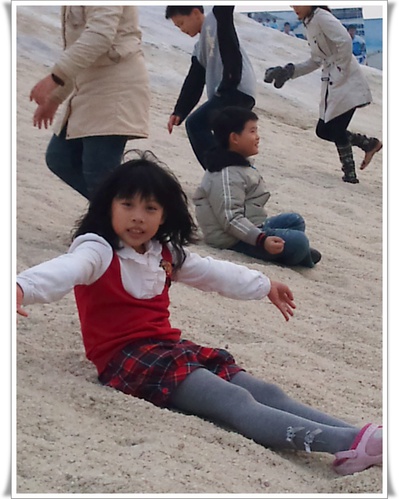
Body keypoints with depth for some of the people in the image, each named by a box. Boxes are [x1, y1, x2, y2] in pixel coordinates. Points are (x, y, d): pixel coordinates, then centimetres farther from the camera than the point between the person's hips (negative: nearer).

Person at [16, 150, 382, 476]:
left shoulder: (166, 254, 17)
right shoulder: (98, 251, -8)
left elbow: (213, 272, 31)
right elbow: (66, 270, -31)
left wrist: (265, 286, 43)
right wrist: (21, 288, -53)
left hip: (171, 347, 9)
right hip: (127, 357, -9)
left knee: (267, 393, -11)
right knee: (237, 402, -28)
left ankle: (360, 437, -26)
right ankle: (346, 441, -46)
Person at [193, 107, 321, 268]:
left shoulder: (238, 164, 13)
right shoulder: (227, 175, -22)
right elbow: (231, 219, -30)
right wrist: (262, 239, -37)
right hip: (237, 239, -12)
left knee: (294, 220, 19)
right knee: (298, 242, -22)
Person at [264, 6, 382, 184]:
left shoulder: (322, 17, -11)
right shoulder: (310, 24, 17)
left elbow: (345, 41, -25)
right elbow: (315, 61, 18)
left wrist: (341, 69, -19)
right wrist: (290, 71, 8)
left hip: (346, 82, -10)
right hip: (332, 84, 10)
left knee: (336, 130, -9)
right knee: (324, 130, 9)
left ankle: (350, 174, 4)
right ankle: (370, 144, 19)